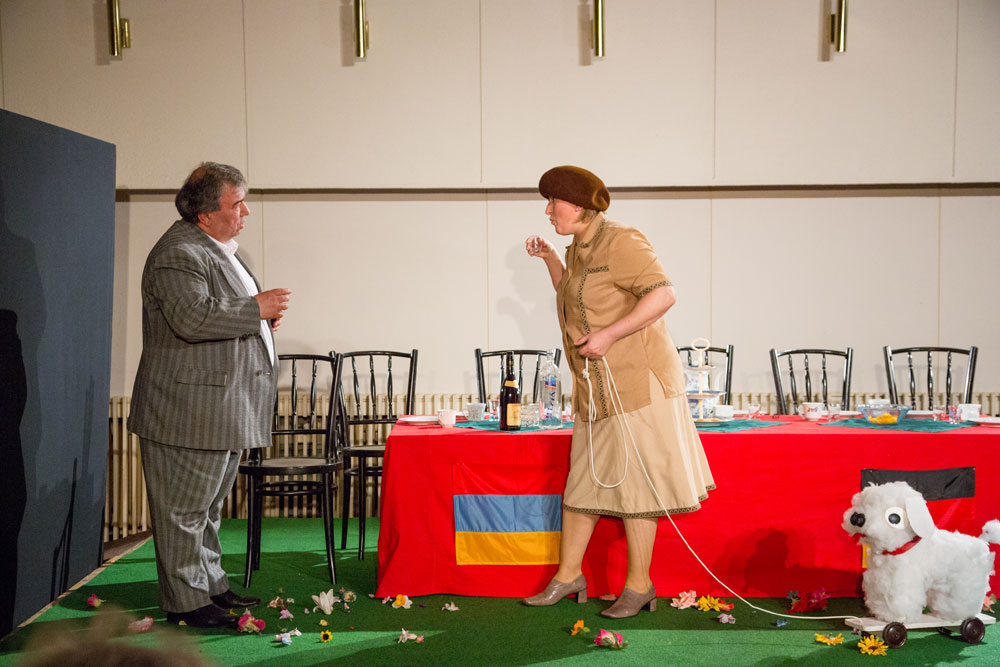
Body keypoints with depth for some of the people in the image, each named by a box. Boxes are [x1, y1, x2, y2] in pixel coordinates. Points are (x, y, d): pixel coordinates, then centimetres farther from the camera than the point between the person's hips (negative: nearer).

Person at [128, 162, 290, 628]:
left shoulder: (217, 249, 18)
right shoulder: (179, 254, -16)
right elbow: (193, 318, -29)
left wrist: (261, 319, 12)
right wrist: (256, 309, -20)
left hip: (224, 409, 11)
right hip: (190, 412, -11)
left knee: (209, 503, 19)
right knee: (185, 507, -2)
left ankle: (211, 586, 30)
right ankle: (185, 602, 6)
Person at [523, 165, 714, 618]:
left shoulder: (619, 242, -13)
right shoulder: (579, 249, 14)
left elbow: (663, 294, -22)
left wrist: (607, 335, -25)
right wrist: (550, 260, 16)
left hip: (634, 378, -9)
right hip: (595, 388, 9)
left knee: (631, 482, -3)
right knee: (582, 479, 13)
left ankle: (639, 585, 8)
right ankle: (568, 575, 23)